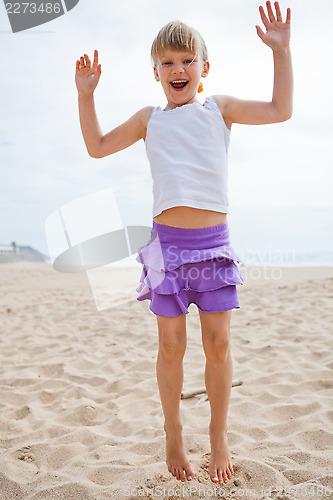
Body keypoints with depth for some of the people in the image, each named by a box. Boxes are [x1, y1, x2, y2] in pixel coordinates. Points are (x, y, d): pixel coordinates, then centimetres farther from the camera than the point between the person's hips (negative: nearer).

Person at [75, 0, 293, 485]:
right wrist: (86, 96, 14)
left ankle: (219, 437, 22)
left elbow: (280, 110, 3)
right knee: (172, 346, 5)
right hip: (167, 242, 1)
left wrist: (281, 51, 0)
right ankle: (173, 436, 24)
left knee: (218, 343, 2)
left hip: (214, 242, 0)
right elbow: (98, 146, 20)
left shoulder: (219, 108, 10)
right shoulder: (150, 118, 13)